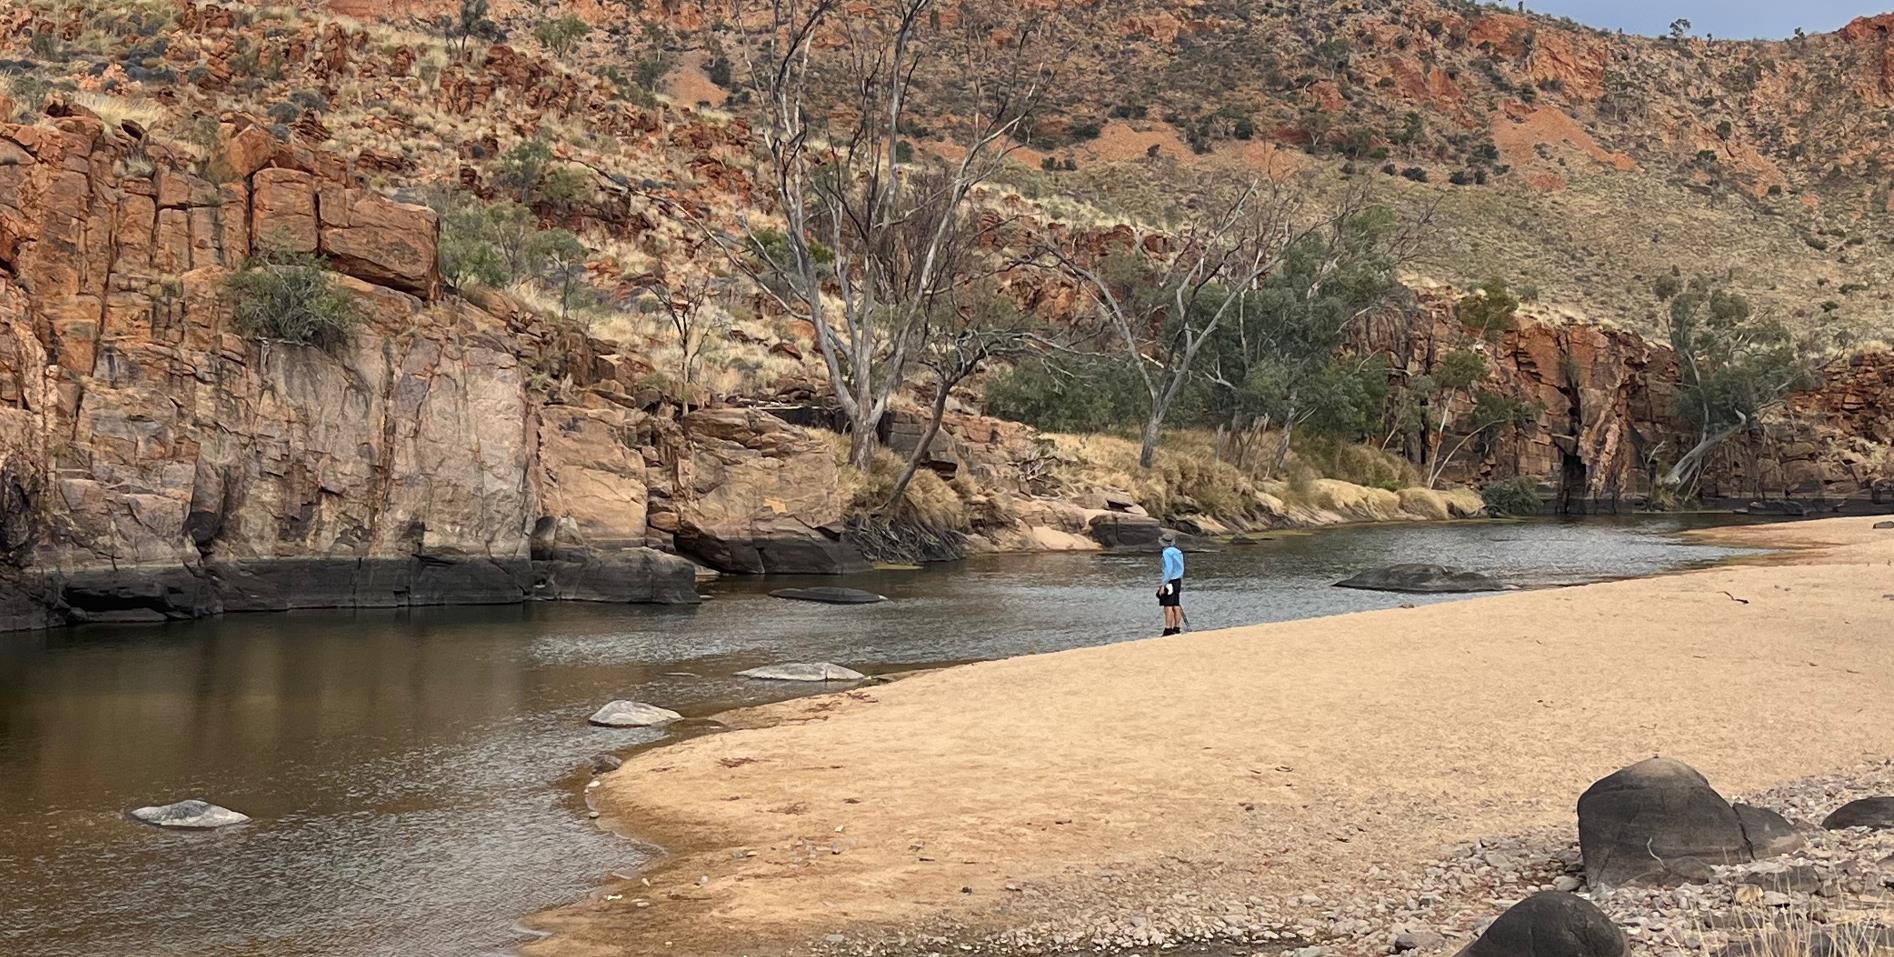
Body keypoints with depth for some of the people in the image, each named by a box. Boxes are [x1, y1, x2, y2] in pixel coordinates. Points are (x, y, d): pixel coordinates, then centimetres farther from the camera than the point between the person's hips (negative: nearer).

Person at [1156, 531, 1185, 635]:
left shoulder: (1167, 552, -14)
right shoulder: (1178, 551, 12)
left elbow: (1169, 569, -20)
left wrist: (1163, 585, -18)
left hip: (1170, 581, -9)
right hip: (1178, 581, 9)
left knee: (1168, 607, -8)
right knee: (1176, 606, 11)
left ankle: (1168, 630, -9)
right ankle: (1177, 628, 15)